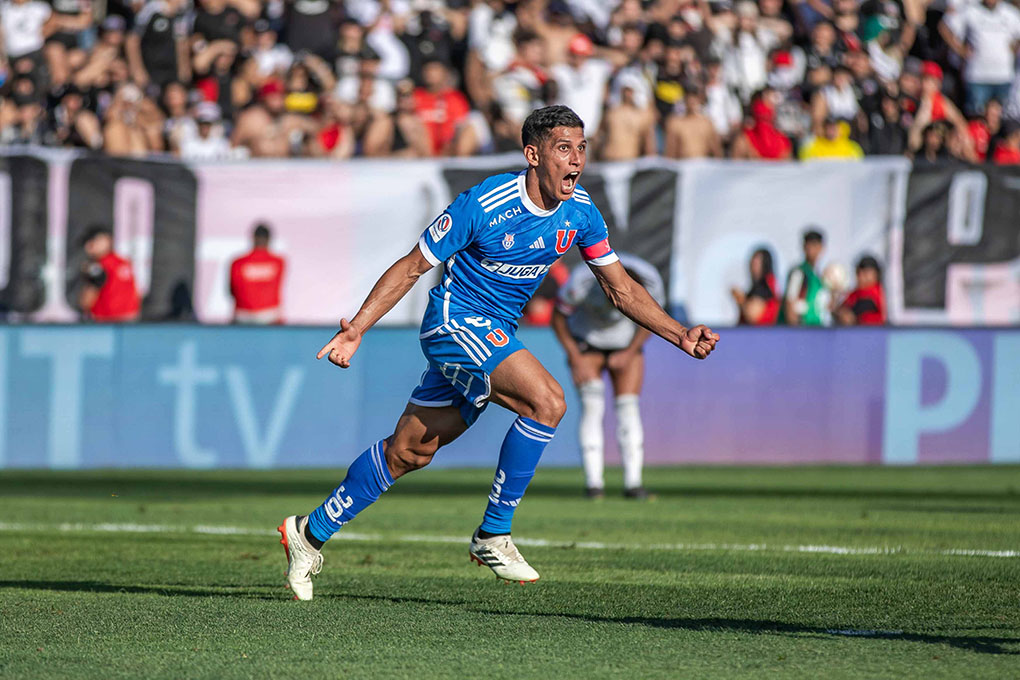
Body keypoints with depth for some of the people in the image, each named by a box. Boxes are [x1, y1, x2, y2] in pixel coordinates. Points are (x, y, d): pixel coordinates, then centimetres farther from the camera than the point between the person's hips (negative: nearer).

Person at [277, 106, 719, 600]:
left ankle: (312, 532, 25)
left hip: (494, 335, 7)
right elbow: (412, 266, -12)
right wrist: (355, 329, -16)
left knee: (408, 452, 11)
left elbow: (622, 289, 9)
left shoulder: (580, 213, -2)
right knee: (547, 402, -25)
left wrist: (681, 336, -1)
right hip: (454, 320, -7)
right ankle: (493, 535, -15)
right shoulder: (483, 205, -20)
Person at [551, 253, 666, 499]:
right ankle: (593, 481, -17)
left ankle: (633, 482, -10)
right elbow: (558, 317, -15)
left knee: (629, 408, -10)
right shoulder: (581, 281, -33)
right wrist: (576, 359, -15)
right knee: (591, 407, -15)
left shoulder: (651, 282, -27)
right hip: (586, 341, -2)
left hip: (626, 345, 2)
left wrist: (630, 353, -9)